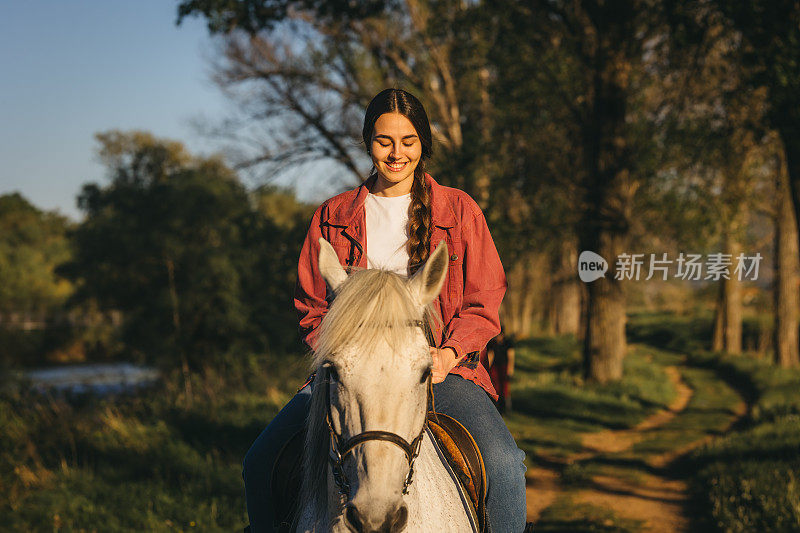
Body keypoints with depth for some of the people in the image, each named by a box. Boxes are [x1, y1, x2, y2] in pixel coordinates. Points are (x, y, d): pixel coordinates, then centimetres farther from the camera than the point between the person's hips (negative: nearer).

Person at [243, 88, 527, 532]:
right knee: (261, 463, -17)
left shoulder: (459, 210, 9)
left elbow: (484, 304, 8)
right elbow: (312, 309, 16)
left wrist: (448, 353, -10)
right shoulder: (333, 216, 13)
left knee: (503, 464, -28)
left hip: (440, 367, -2)